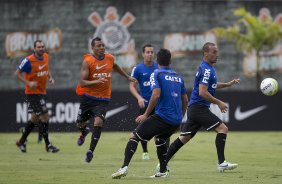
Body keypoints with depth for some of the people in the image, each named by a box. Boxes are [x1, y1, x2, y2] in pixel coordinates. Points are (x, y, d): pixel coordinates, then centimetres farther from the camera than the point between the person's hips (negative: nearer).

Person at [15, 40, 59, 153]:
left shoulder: (46, 57, 5)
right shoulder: (28, 61, -16)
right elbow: (18, 73, -9)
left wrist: (50, 78, 3)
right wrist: (29, 83, -20)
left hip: (42, 92, 8)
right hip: (32, 92, -8)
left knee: (35, 118, 14)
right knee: (44, 117, -10)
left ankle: (22, 141, 27)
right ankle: (48, 145, -2)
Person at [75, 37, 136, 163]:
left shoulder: (110, 58, 1)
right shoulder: (87, 61, -13)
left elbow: (115, 66, 27)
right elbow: (82, 82, -19)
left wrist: (127, 77, 30)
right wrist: (97, 81, -34)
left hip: (103, 99, 1)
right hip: (87, 97, -1)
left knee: (98, 122, -21)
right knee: (80, 123, 13)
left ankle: (91, 150, -16)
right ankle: (84, 132, 51)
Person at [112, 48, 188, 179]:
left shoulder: (156, 74, -2)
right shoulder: (178, 77, 17)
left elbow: (156, 95, -17)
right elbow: (185, 100, 20)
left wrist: (146, 115, -12)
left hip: (162, 116, -6)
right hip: (176, 120, 6)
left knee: (134, 136, 1)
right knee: (159, 139, 32)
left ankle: (125, 167, -16)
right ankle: (163, 171, 24)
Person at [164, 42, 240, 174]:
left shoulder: (208, 68, 17)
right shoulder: (206, 70, -15)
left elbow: (210, 85, 34)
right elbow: (202, 92, -22)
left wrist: (228, 84, 25)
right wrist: (219, 103, -15)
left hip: (194, 108, 10)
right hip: (198, 107, -10)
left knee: (184, 138, 10)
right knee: (222, 128, -11)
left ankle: (162, 164, 10)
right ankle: (221, 163, -14)